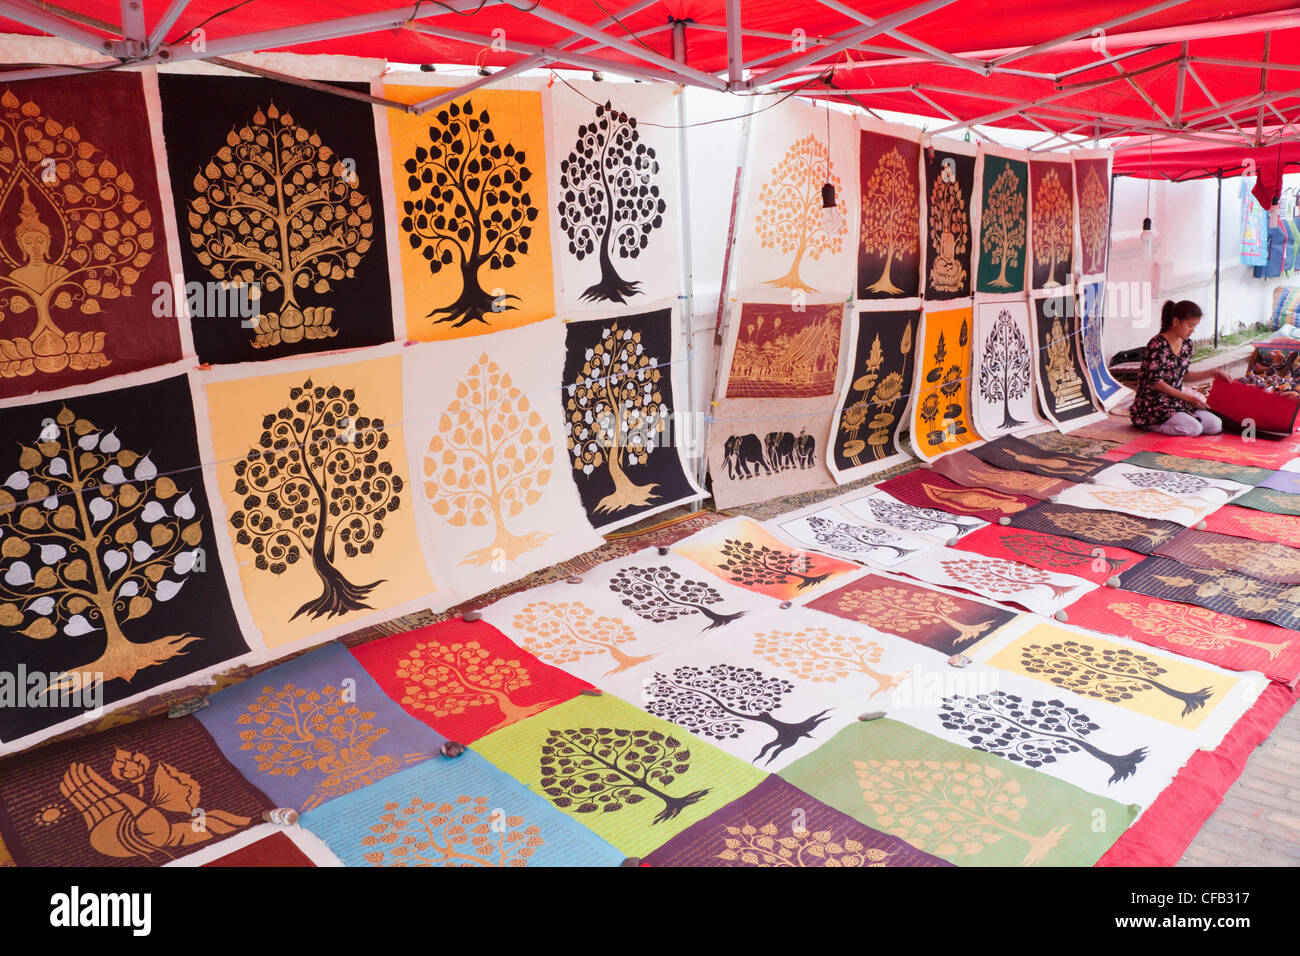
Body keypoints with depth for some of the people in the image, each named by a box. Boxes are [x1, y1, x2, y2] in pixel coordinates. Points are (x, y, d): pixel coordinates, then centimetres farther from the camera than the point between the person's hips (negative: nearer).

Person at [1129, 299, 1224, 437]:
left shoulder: (1187, 344, 9)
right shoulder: (1158, 345, -17)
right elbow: (1155, 382, -18)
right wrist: (1187, 397, -14)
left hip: (1175, 400, 9)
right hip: (1152, 404, -9)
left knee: (1215, 425, -5)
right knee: (1194, 428, -25)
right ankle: (1150, 425, -8)